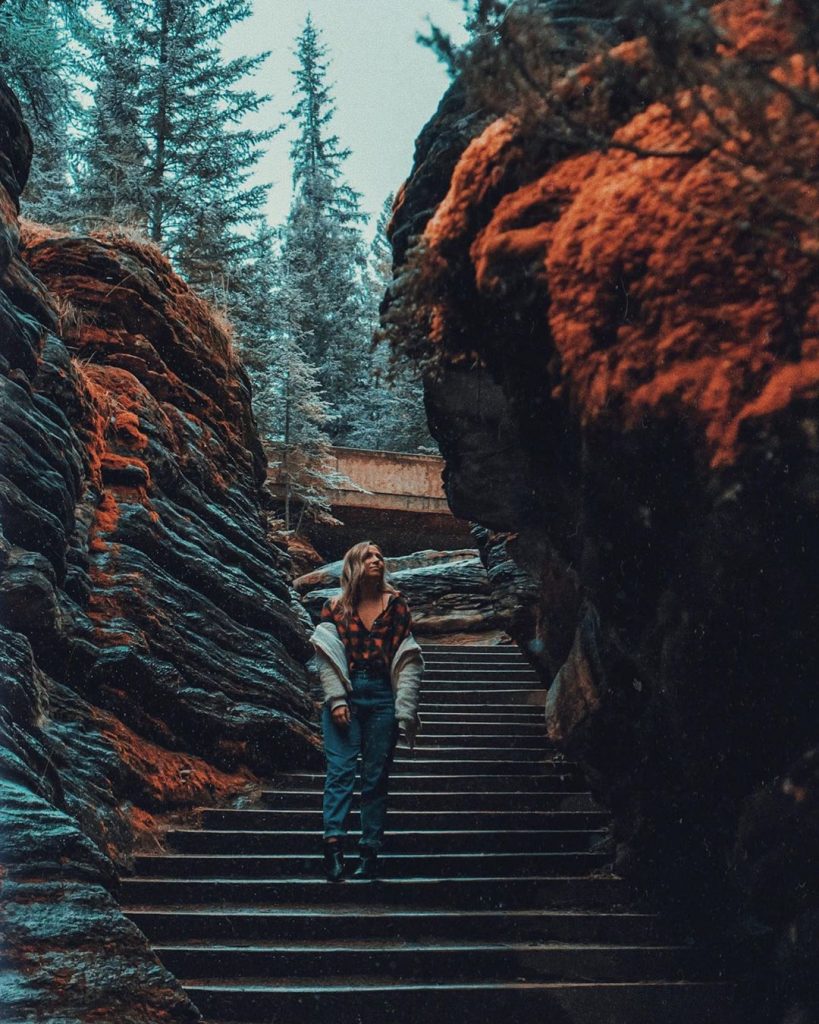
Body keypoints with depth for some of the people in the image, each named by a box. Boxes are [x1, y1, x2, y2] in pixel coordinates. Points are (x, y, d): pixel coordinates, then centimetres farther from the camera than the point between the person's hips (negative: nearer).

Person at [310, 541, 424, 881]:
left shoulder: (395, 605, 8)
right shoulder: (334, 608, 6)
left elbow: (408, 659, 4)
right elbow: (326, 658, 1)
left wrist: (406, 710, -3)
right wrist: (336, 699, -10)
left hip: (382, 697, 1)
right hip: (344, 694, -1)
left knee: (376, 777, 2)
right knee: (340, 770, -12)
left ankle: (370, 852, 6)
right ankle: (334, 843, -19)